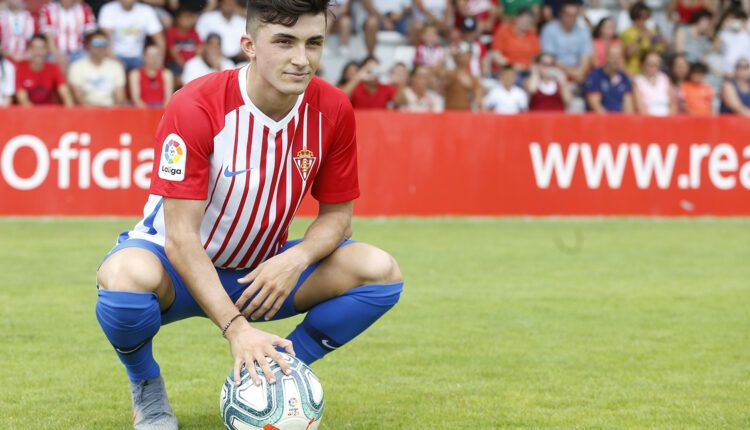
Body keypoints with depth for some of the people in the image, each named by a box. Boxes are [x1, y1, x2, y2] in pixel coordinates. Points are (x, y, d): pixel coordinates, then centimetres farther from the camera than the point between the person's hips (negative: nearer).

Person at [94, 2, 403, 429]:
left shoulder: (333, 110, -12)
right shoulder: (195, 107, -26)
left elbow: (337, 213, -1)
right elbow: (181, 236, -28)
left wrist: (297, 258, -24)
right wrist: (237, 328, -37)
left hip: (264, 272, 4)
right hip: (184, 269, -4)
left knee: (381, 271, -18)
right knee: (126, 276, -40)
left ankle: (270, 377, 1)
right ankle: (147, 389, -6)